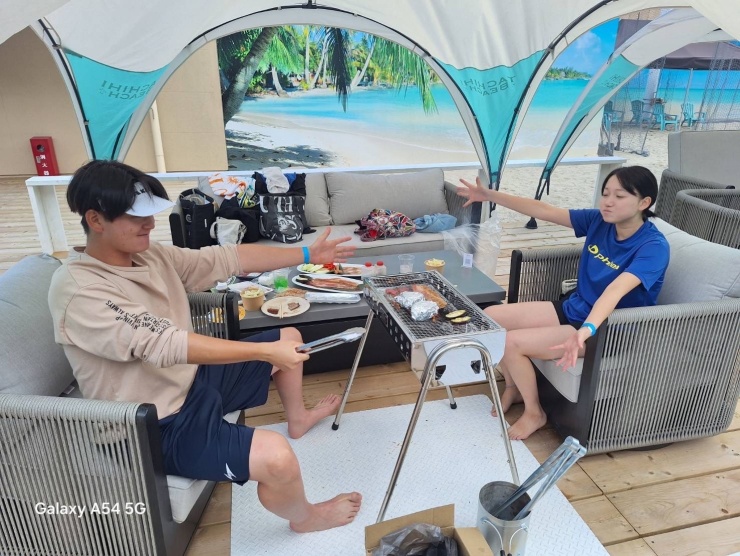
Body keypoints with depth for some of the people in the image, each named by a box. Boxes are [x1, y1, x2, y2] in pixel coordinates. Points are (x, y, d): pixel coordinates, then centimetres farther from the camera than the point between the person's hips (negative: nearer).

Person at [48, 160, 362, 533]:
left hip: (195, 378, 9)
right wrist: (265, 351, -35)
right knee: (276, 458, -29)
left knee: (289, 337, 17)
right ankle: (305, 516, 9)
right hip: (162, 426, -9)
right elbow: (164, 343, -34)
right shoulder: (77, 290, -26)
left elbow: (227, 258, 0)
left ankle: (298, 419, 44)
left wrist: (308, 255, -1)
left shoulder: (150, 255, -1)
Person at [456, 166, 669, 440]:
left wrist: (586, 330, -55)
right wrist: (491, 196, -8)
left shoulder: (653, 246, -22)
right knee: (491, 317, -2)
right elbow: (543, 211, -3)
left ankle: (534, 412, 5)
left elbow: (616, 289, -39)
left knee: (511, 343, -22)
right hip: (572, 308, 7)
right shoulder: (598, 220, -4)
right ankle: (513, 387, 20)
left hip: (608, 332, -7)